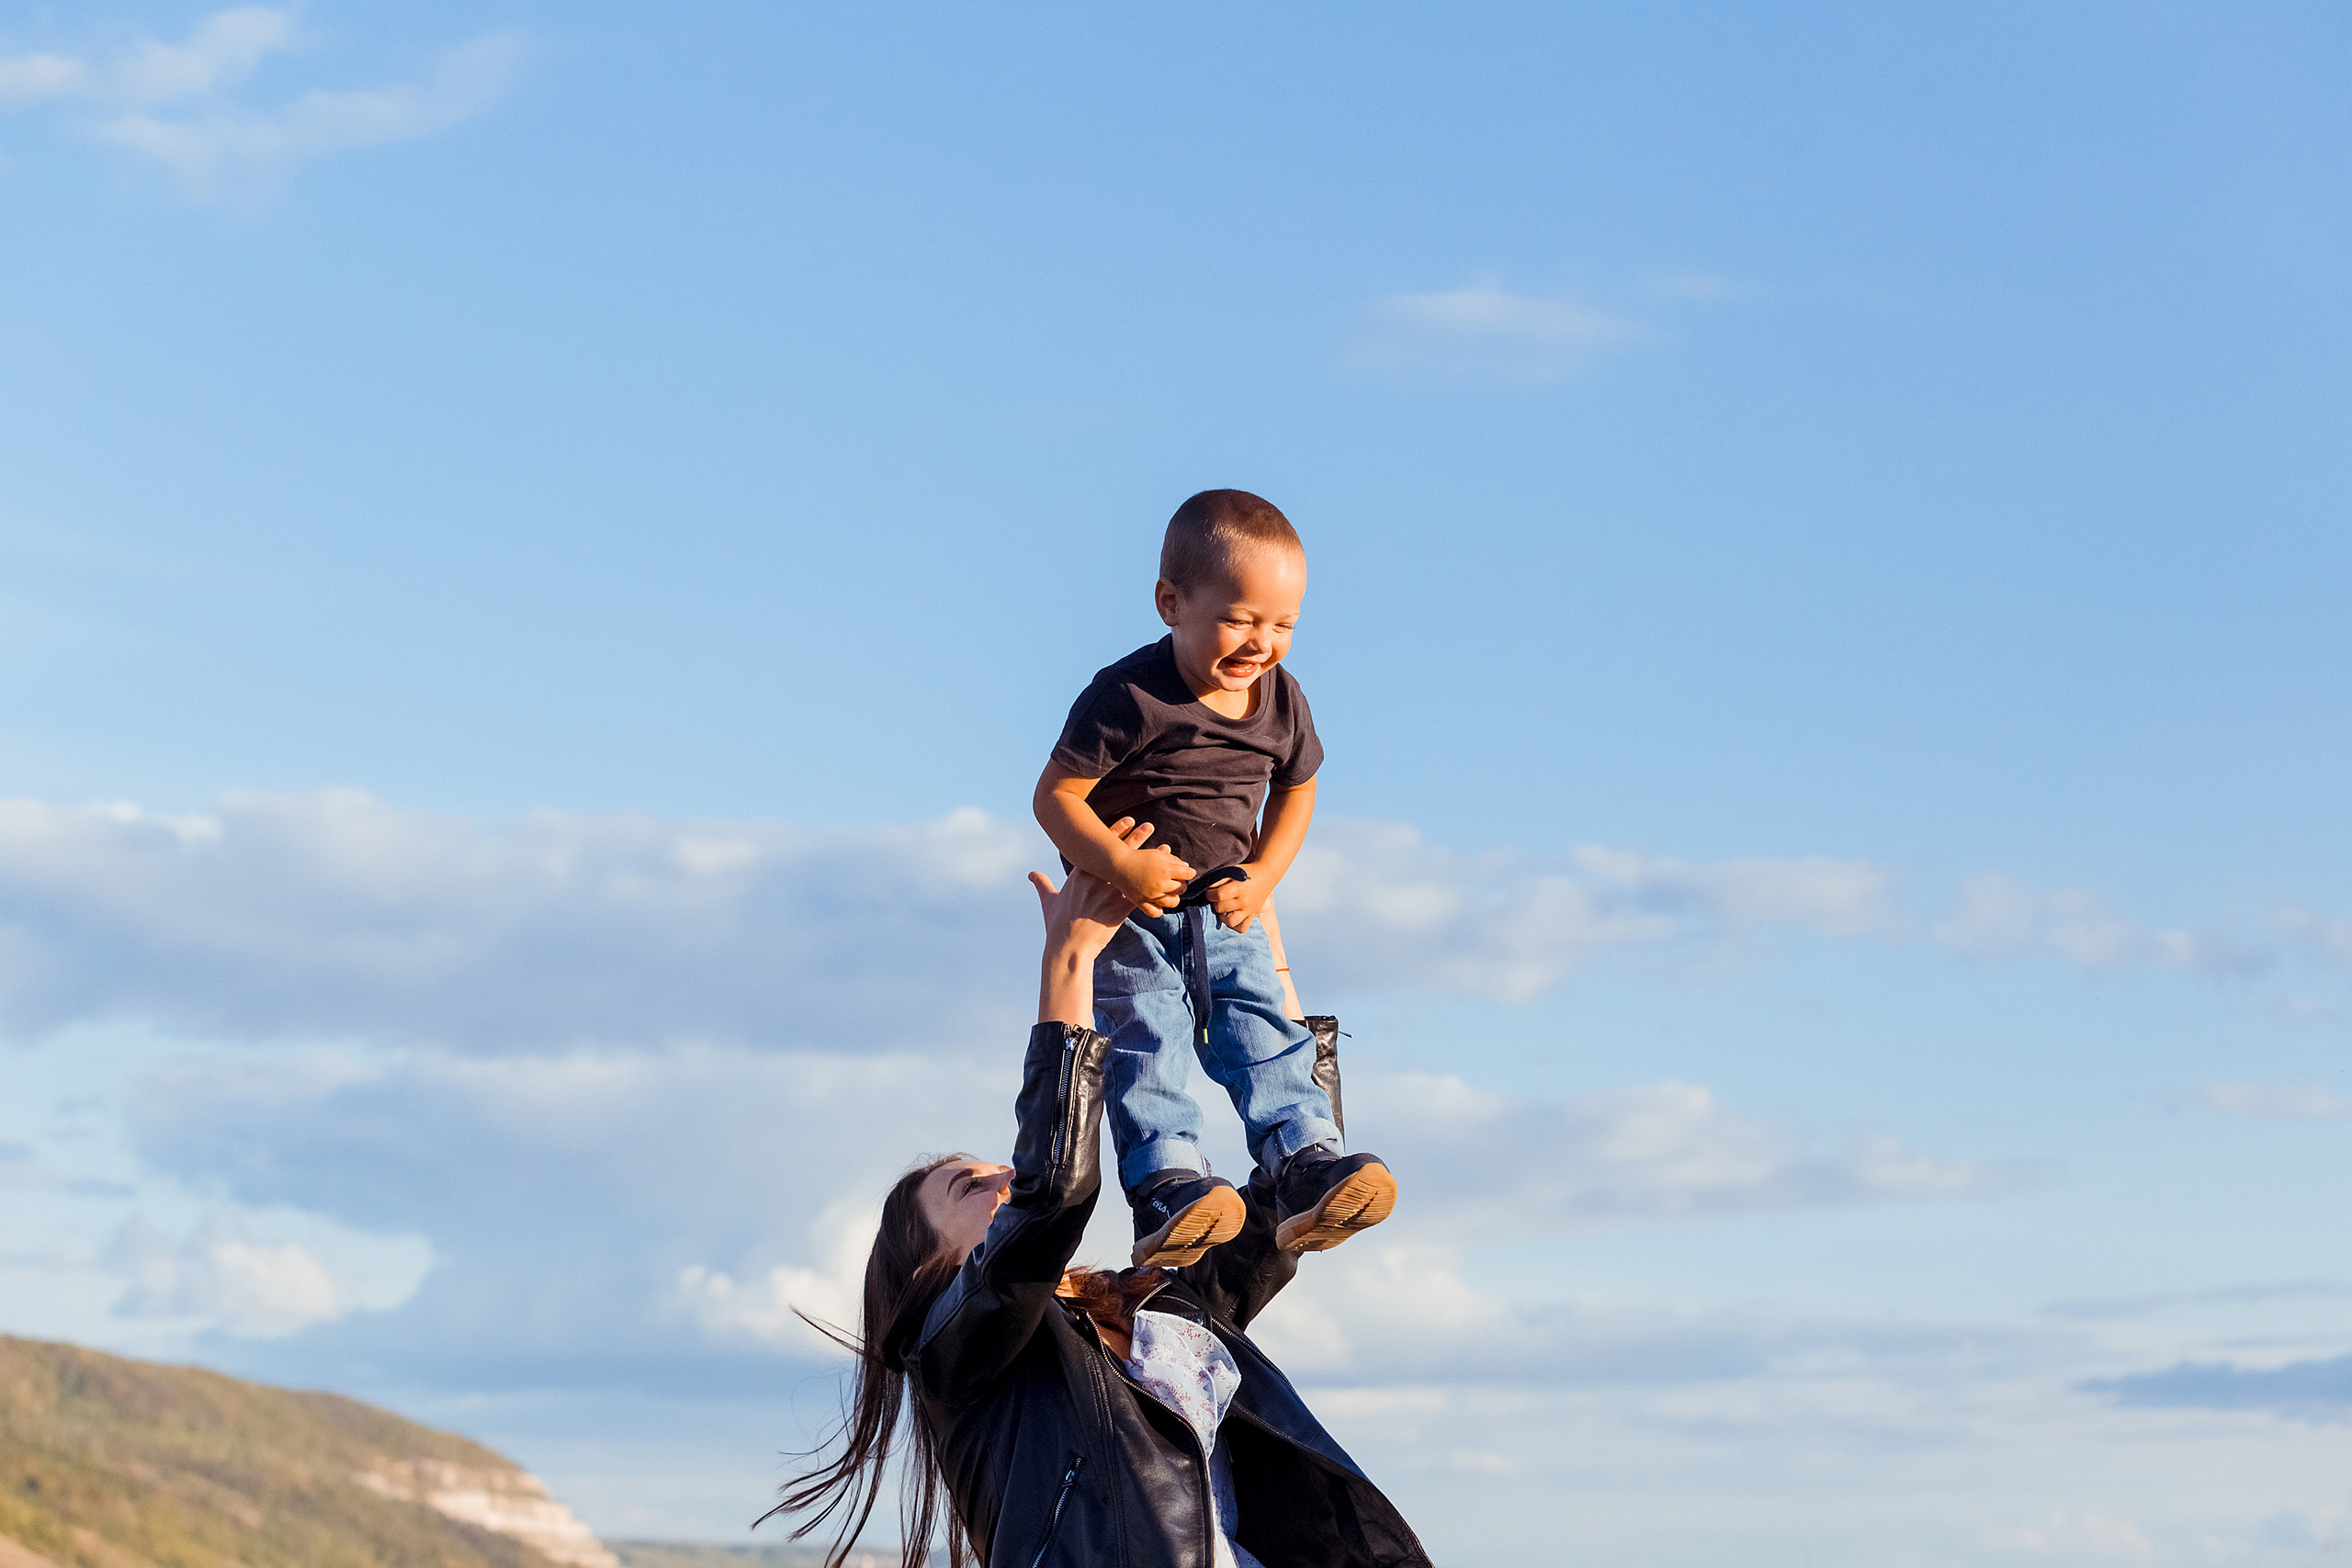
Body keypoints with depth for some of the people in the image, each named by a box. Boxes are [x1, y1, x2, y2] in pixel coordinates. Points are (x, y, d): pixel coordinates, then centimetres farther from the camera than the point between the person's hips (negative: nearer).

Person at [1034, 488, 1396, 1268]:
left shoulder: (1283, 701, -2)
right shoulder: (1128, 697, -21)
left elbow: (1296, 790, 15)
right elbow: (1056, 795, -16)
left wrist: (1262, 876, -1)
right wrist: (1121, 864, -30)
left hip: (1227, 910, 5)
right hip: (1129, 911, -5)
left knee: (1268, 1031, -8)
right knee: (1146, 1044, -17)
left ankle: (1306, 1162, -14)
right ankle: (1167, 1183, -27)